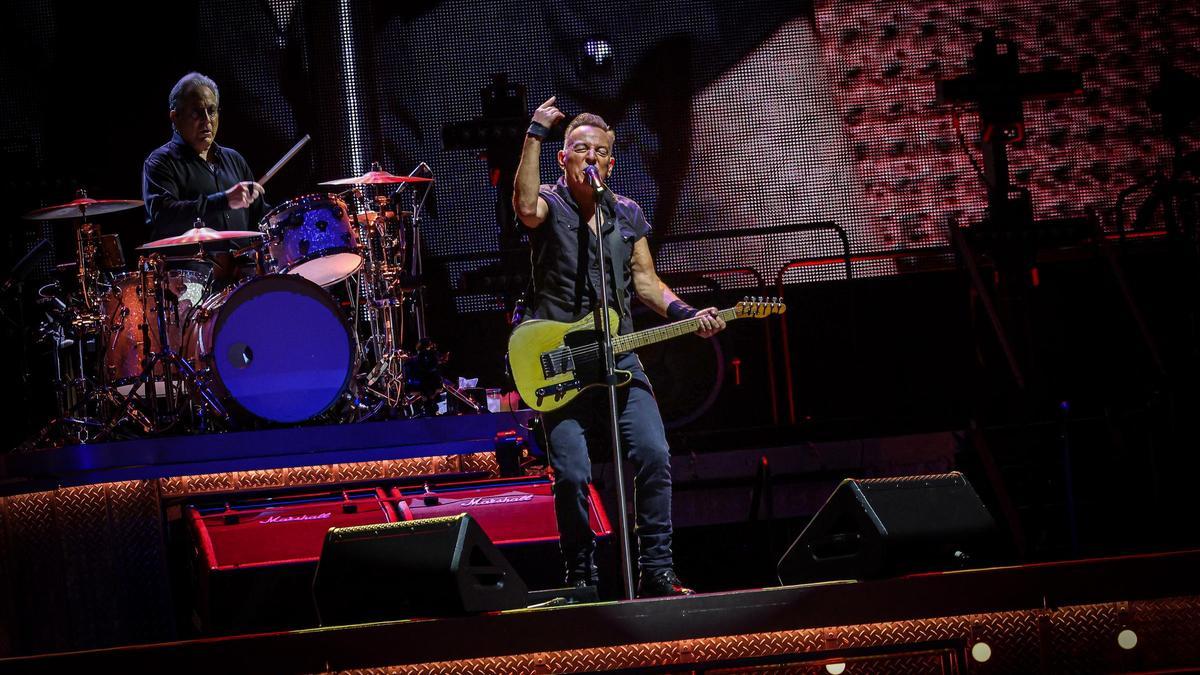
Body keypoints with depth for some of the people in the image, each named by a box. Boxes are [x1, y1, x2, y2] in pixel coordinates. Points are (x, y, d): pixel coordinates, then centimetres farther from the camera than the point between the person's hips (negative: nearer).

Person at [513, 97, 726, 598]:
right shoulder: (549, 205, -1)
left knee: (654, 455, -12)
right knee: (572, 475, -12)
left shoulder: (628, 214, 14)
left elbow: (645, 281, 15)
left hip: (619, 357, 4)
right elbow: (525, 207, -26)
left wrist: (687, 315, -1)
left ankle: (656, 570, -4)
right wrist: (536, 133, -26)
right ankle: (581, 577, 4)